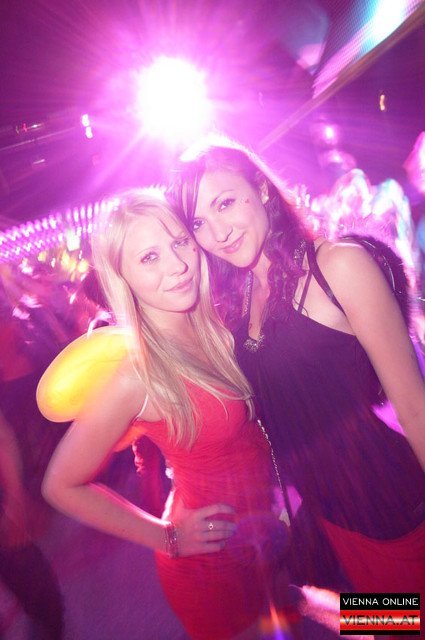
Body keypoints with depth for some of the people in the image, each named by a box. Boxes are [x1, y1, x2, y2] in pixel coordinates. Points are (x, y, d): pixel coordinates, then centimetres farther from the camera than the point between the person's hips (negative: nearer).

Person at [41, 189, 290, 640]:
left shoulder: (212, 325, -11)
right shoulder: (131, 373, -28)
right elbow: (63, 487, -17)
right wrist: (168, 538, -13)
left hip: (268, 526, 6)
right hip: (213, 559, -6)